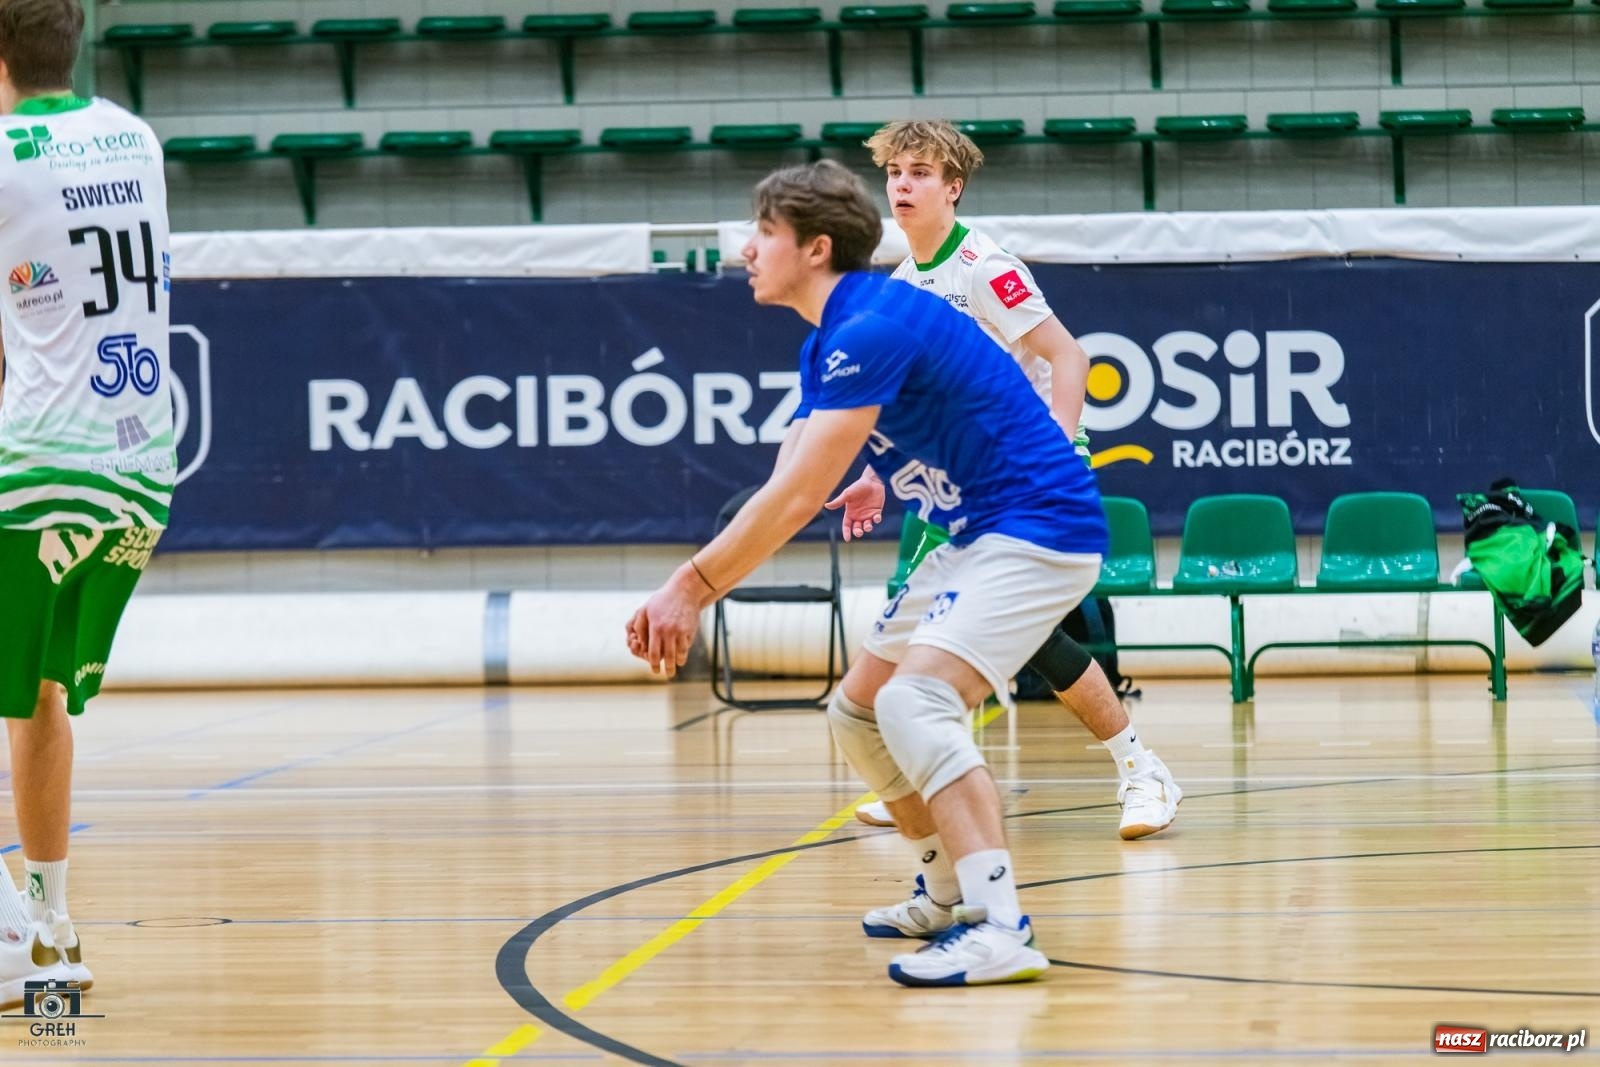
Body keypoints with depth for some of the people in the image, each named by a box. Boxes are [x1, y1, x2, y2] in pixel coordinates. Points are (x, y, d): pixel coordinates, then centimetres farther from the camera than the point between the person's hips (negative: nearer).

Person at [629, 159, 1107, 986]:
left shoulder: (873, 329, -21)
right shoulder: (825, 349, 12)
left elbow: (795, 501, -24)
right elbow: (784, 498, 10)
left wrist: (690, 587, -18)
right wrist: (692, 593, -2)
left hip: (1040, 529, -11)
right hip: (974, 540, 11)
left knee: (914, 701, -27)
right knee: (858, 713, 14)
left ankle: (999, 928, -34)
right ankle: (952, 895, 29)